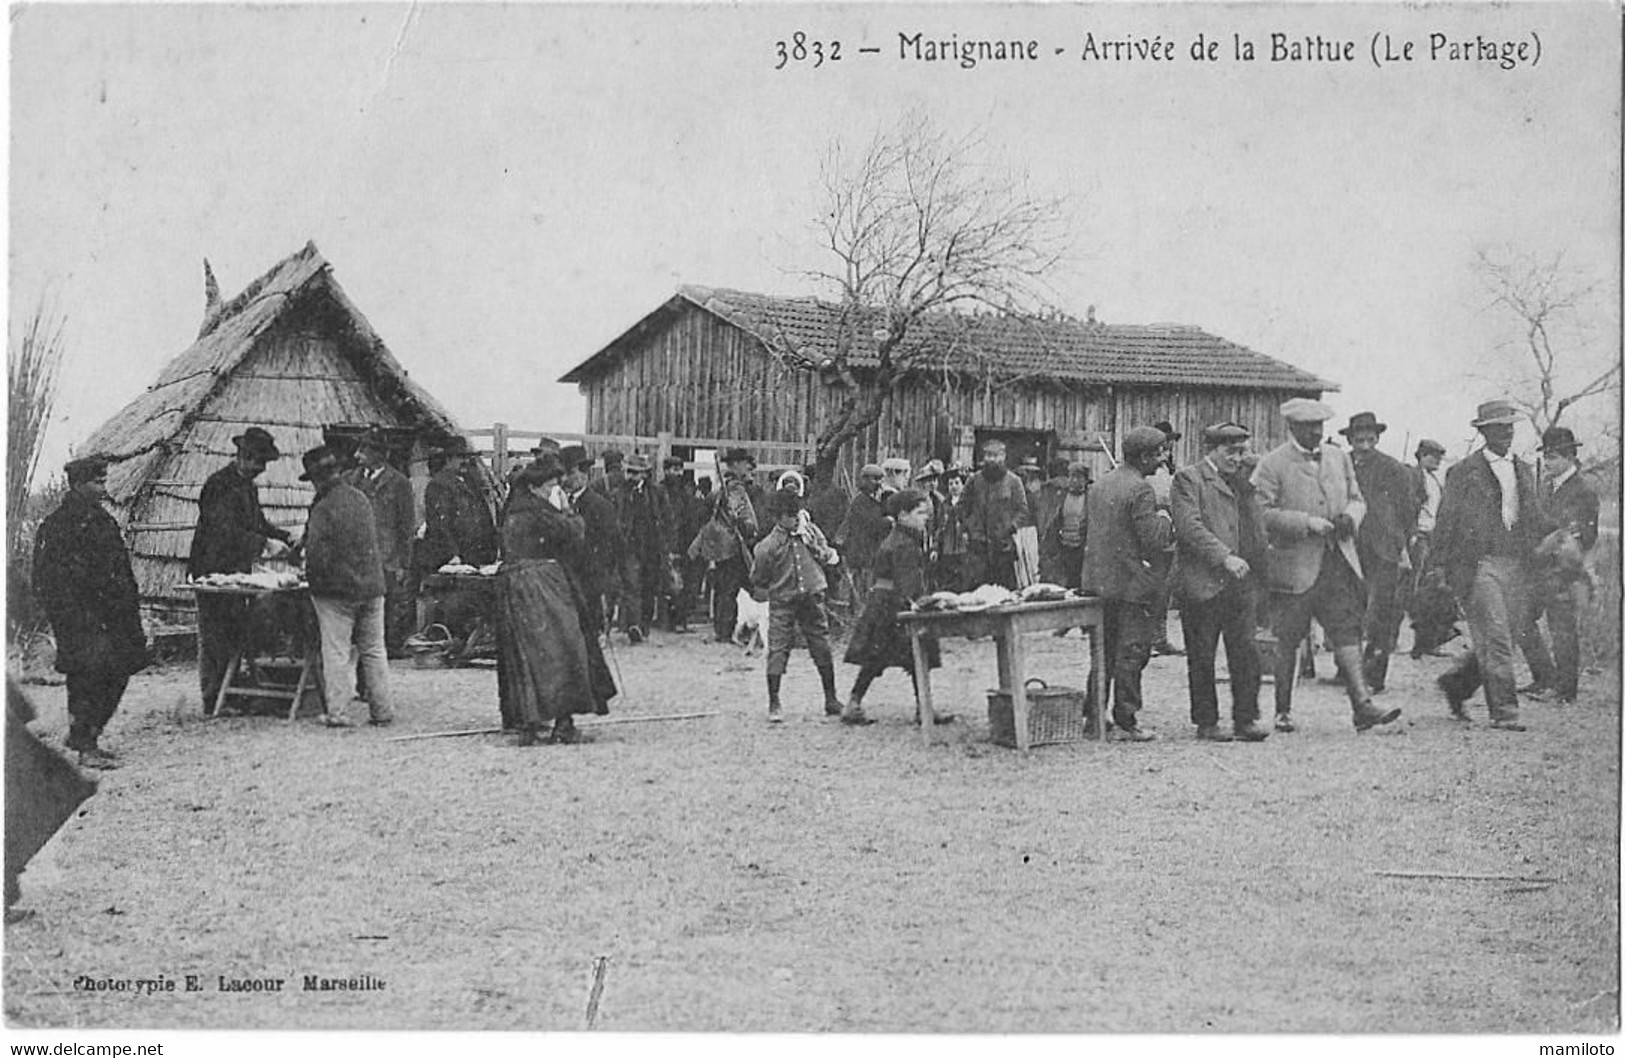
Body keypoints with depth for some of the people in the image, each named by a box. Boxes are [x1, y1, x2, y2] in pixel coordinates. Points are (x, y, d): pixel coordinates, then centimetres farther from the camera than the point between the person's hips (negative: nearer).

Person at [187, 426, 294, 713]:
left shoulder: (247, 485, 15)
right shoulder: (220, 485, -16)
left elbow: (257, 524, 23)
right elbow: (225, 531, -24)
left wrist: (285, 536, 7)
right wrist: (265, 544, -23)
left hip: (238, 571, 9)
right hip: (214, 571, -9)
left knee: (236, 636, 10)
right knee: (214, 638, -4)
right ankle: (213, 700, -1)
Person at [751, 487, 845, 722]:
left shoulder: (811, 531, 3)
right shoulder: (768, 546, -9)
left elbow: (827, 556, 13)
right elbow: (757, 580, 0)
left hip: (812, 598, 3)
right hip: (782, 602, -3)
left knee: (822, 648, 7)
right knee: (777, 649, -7)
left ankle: (831, 701, 18)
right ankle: (774, 704, 1)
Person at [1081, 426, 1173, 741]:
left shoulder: (1100, 486, 11)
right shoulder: (1140, 490, -16)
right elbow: (1154, 540, -21)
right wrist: (1164, 518, -1)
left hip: (1099, 581, 8)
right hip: (1132, 582, -8)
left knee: (1103, 649, 16)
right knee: (1132, 651, -1)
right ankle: (1125, 721, 1)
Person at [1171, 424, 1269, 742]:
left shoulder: (1240, 485, 18)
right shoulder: (1188, 479, -4)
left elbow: (1253, 532, 24)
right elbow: (1189, 527, -15)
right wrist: (1225, 557, -21)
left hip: (1238, 581, 6)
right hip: (1201, 581, -6)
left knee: (1246, 651, 1)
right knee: (1202, 657, 2)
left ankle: (1245, 719, 8)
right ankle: (1206, 723, 10)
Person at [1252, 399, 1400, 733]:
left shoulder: (1339, 458, 12)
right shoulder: (1272, 465, -6)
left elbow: (1356, 499, 19)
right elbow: (1263, 514, -12)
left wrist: (1350, 517, -3)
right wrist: (1306, 523, -20)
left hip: (1338, 560, 4)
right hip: (1293, 565, -4)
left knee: (1347, 632, -4)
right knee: (1287, 640, 5)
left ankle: (1363, 707, -8)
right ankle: (1283, 711, 16)